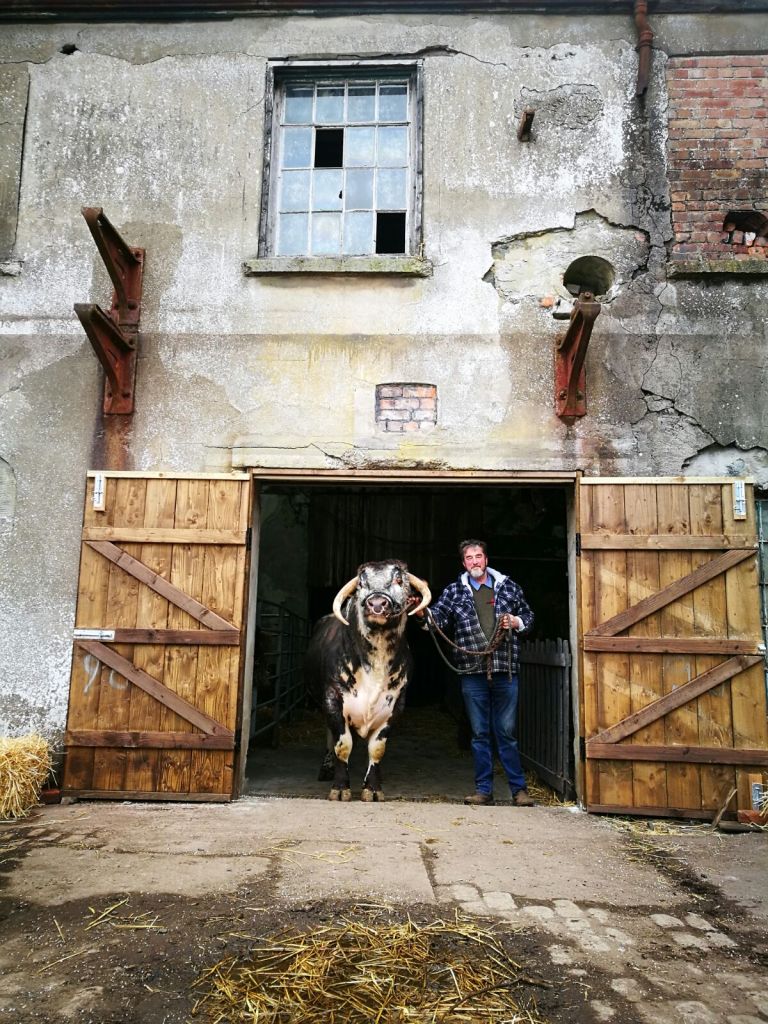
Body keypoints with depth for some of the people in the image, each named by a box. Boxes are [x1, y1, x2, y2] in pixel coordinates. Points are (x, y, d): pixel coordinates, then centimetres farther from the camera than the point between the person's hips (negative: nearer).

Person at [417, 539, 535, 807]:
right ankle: (483, 790, 19)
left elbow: (528, 617, 16)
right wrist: (423, 613, -26)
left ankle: (519, 788, 17)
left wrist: (515, 622, -5)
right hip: (473, 673, 1)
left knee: (507, 733, 6)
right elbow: (438, 618, -6)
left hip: (505, 672, 0)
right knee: (480, 734, 9)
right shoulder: (454, 591, 6)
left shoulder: (508, 587, 7)